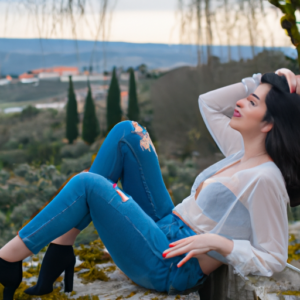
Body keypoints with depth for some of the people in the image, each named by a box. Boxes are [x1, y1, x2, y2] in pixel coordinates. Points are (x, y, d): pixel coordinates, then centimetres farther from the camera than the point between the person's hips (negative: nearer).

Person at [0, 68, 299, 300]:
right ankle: (60, 248, -2)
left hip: (172, 268, -9)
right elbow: (207, 102, 20)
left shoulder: (264, 178, -17)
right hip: (164, 228, 9)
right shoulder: (242, 152, 8)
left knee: (88, 184, -22)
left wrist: (217, 242, -26)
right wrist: (258, 81, 10)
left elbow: (274, 260, -17)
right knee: (127, 132, -1)